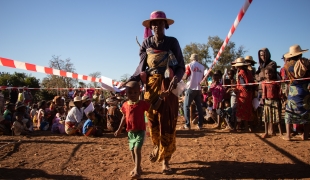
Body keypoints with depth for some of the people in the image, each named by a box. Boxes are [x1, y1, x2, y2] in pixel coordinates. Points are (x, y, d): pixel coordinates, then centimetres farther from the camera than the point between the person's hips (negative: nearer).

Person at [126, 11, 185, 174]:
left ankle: (165, 160, 7)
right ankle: (157, 146, 38)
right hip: (151, 85, 2)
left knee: (167, 123, -2)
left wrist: (176, 78, -21)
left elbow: (181, 66, -1)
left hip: (167, 86, -2)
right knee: (152, 120, 9)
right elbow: (141, 65, 7)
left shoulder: (172, 42, 1)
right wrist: (131, 80, -8)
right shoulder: (146, 42, 7)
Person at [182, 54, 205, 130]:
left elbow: (185, 77, -8)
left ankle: (187, 124, -1)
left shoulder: (189, 65, -6)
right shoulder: (202, 67, 8)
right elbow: (202, 78, 13)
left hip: (191, 88, -4)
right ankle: (200, 125, 11)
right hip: (199, 89, 5)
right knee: (199, 106, 11)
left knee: (186, 106, 3)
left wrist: (182, 75, 12)